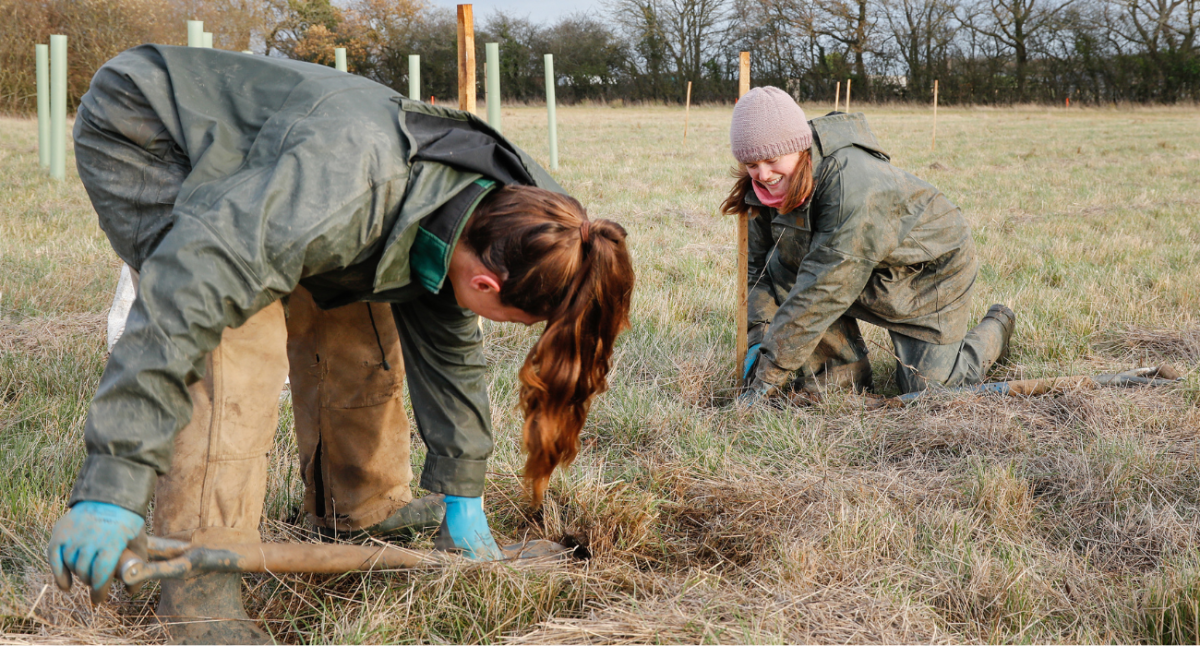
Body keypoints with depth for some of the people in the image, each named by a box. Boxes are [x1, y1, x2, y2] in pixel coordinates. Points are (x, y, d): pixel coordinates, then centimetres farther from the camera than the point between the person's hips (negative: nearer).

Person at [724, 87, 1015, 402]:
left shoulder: (853, 184, -40)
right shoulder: (771, 186, -16)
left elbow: (824, 290, -41)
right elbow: (759, 264, -2)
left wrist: (771, 373, -39)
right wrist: (759, 338, -17)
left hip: (934, 267, -7)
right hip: (871, 278, 7)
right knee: (780, 266, -18)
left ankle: (996, 328, 21)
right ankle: (847, 372, -3)